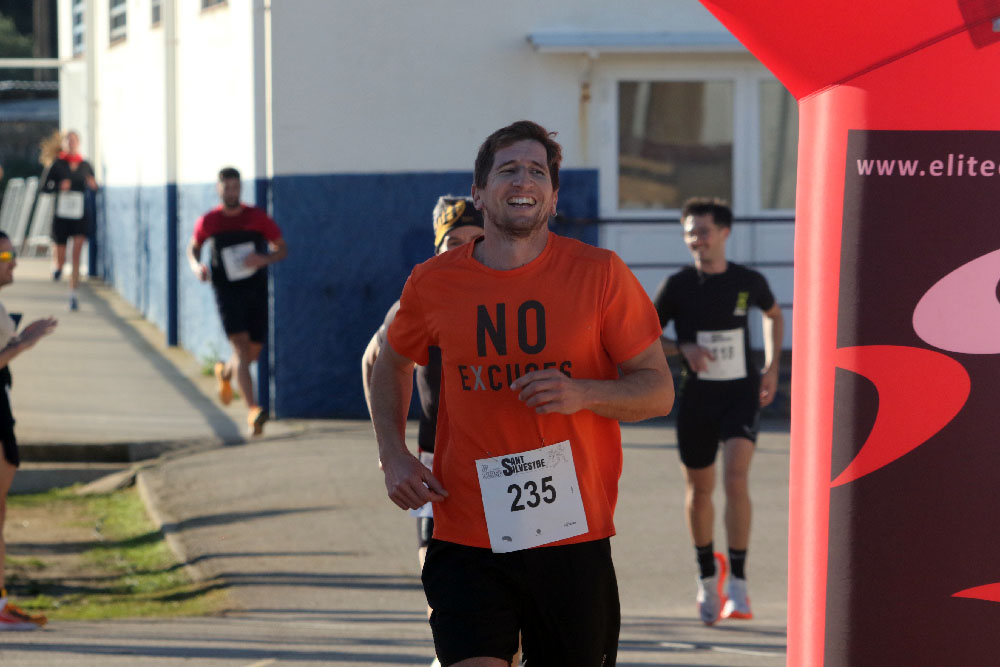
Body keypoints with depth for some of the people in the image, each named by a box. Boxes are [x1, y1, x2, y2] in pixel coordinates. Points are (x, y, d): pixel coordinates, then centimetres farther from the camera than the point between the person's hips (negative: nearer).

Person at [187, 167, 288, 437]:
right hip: (227, 291, -2)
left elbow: (282, 249, 6)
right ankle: (252, 410, -27)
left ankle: (225, 372, 47)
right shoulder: (208, 222, 1)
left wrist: (264, 259, -15)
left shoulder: (257, 218, 0)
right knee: (242, 347, -18)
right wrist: (196, 266, -4)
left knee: (254, 351, 11)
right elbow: (193, 248, 18)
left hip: (256, 290, 2)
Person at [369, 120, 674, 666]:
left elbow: (658, 390, 1)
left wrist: (583, 393, -19)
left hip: (571, 539, 0)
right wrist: (393, 455, 7)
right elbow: (389, 362, 23)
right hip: (467, 539, 0)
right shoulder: (434, 284, 3)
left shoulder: (599, 274, -2)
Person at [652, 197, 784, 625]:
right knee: (699, 488, 11)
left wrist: (772, 368, 13)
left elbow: (774, 314, 21)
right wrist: (682, 349, -16)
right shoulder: (677, 286, -5)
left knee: (736, 478, -19)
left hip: (741, 393, -1)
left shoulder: (749, 282, -1)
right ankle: (708, 574, 34)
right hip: (696, 396, 1)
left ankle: (737, 582, -13)